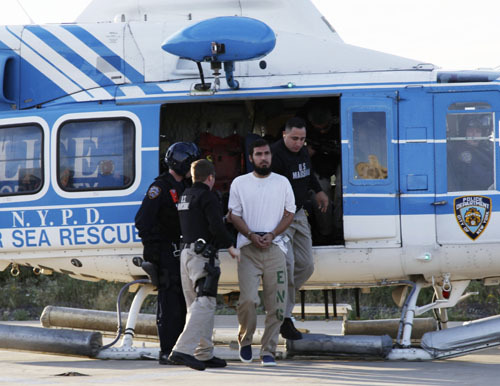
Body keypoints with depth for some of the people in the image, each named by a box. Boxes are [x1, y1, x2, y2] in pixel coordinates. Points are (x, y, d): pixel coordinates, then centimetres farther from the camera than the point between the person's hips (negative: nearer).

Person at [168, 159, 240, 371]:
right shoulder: (207, 196, -8)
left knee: (196, 305, 12)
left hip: (186, 253, 9)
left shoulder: (185, 196, 18)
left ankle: (204, 353, 14)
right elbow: (216, 226, -18)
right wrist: (231, 247, -5)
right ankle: (183, 350, -24)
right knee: (204, 304, -13)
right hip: (203, 255, -9)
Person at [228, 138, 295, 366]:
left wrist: (271, 235, -7)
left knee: (276, 304, -4)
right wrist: (252, 235, -11)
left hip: (274, 247, 1)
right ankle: (245, 340, 11)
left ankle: (268, 351, 3)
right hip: (248, 248, -1)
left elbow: (289, 214, 10)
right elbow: (235, 216, 6)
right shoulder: (240, 183, 9)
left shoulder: (282, 183, 12)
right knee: (248, 299, -14)